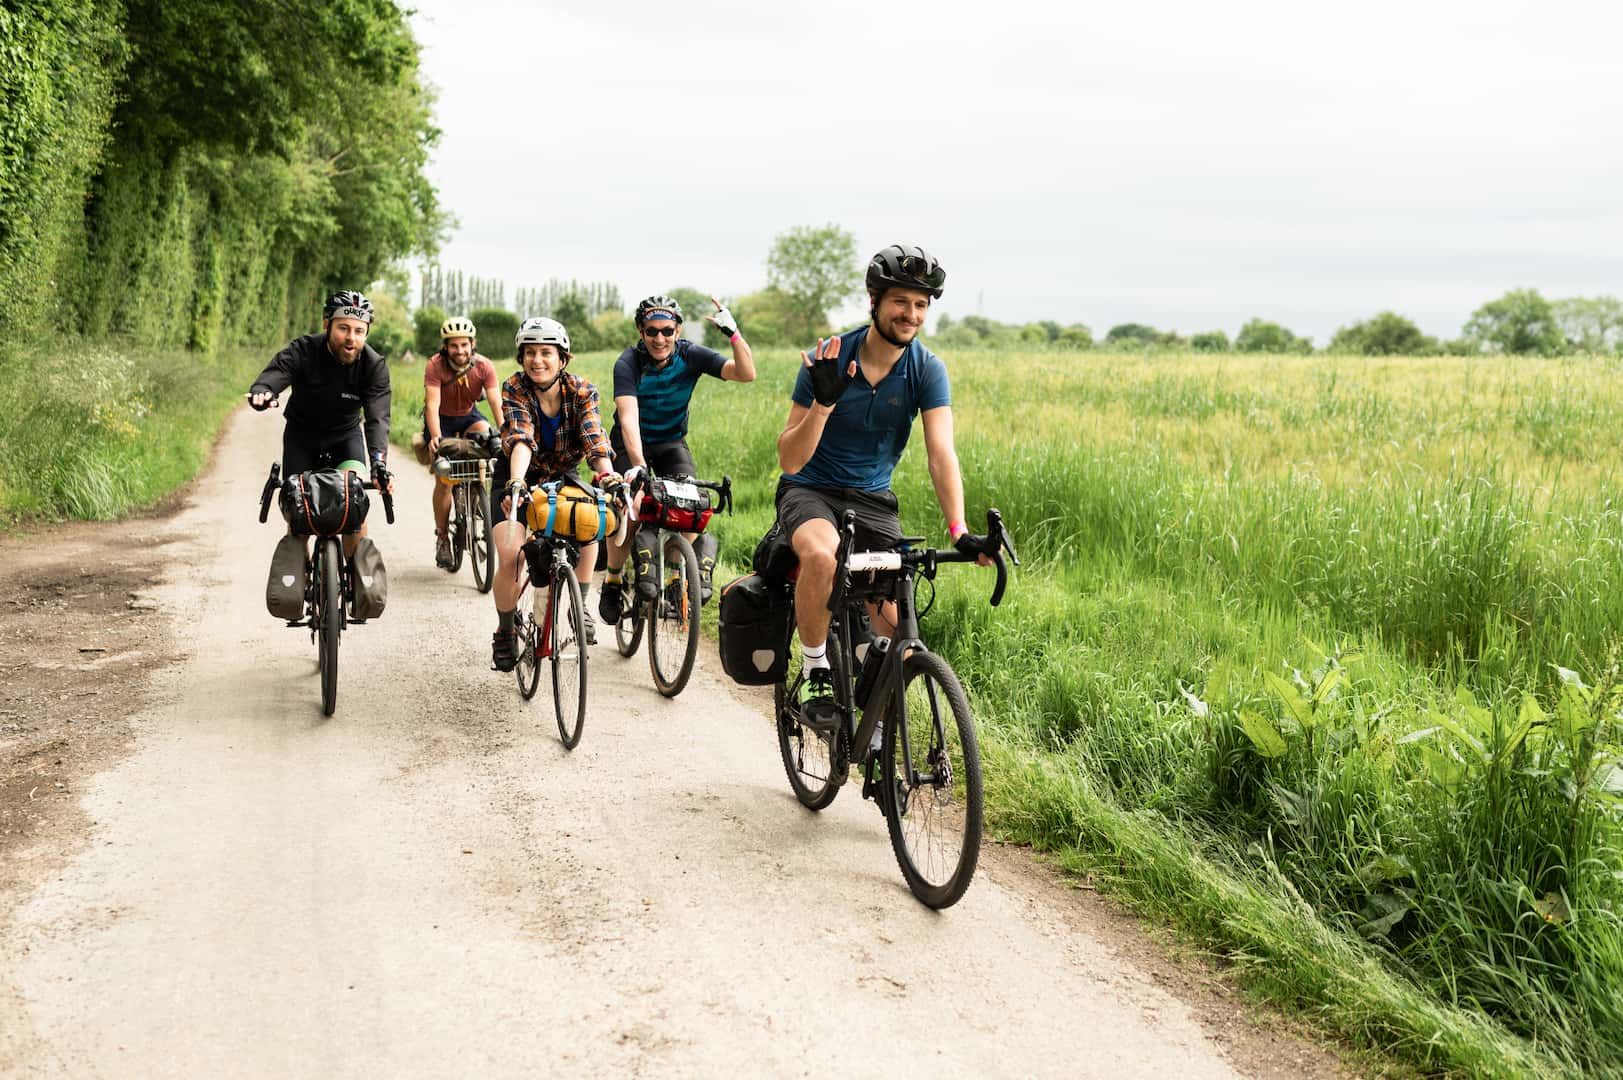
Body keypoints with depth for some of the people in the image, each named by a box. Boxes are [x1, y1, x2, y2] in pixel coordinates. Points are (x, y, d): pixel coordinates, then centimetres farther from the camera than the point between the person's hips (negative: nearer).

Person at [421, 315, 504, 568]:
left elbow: (496, 403, -28)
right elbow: (432, 404, -34)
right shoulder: (435, 366, -26)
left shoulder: (484, 367, -21)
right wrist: (435, 437, -49)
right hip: (441, 418, -2)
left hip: (468, 416, 2)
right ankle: (442, 537, 0)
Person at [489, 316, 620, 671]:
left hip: (563, 477, 2)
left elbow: (593, 438, -29)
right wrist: (515, 482, -55)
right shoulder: (514, 390, -21)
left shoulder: (581, 391, -16)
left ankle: (580, 607, 3)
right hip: (519, 478, -2)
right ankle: (505, 633, 5)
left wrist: (606, 473, -49)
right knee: (510, 558, -19)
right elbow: (520, 439, -36)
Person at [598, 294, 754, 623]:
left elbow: (746, 373, -26)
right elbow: (629, 418, -37)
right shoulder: (628, 364, -25)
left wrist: (733, 333, -40)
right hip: (631, 444, -2)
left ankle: (695, 570, -3)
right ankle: (612, 581, 0)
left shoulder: (690, 355, -18)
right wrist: (638, 465, -51)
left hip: (672, 443, 2)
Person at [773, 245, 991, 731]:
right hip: (810, 490, -3)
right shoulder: (829, 359, -17)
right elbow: (790, 460, -17)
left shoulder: (927, 370, -11)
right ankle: (815, 674, -16)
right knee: (822, 556, -37)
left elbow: (941, 454, -21)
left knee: (891, 626, -8)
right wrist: (824, 401, -34)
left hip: (873, 499, 3)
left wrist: (959, 530, -36)